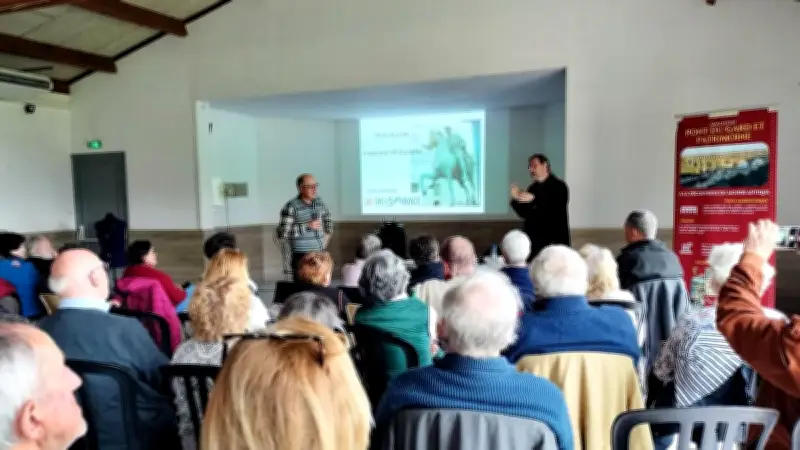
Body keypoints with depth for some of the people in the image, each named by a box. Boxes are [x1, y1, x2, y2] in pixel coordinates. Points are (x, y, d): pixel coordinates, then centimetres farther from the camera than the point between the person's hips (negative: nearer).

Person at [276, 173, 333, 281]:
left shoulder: (319, 202, 8)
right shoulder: (291, 207, -10)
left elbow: (328, 220, 27)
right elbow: (282, 233, -19)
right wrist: (307, 226, -19)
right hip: (302, 256, -6)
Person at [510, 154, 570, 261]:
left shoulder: (559, 186, -2)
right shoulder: (532, 188, 13)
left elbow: (557, 210, -16)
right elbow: (525, 214, 10)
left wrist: (534, 199, -23)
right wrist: (516, 199, -7)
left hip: (555, 240, -5)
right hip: (534, 240, 5)